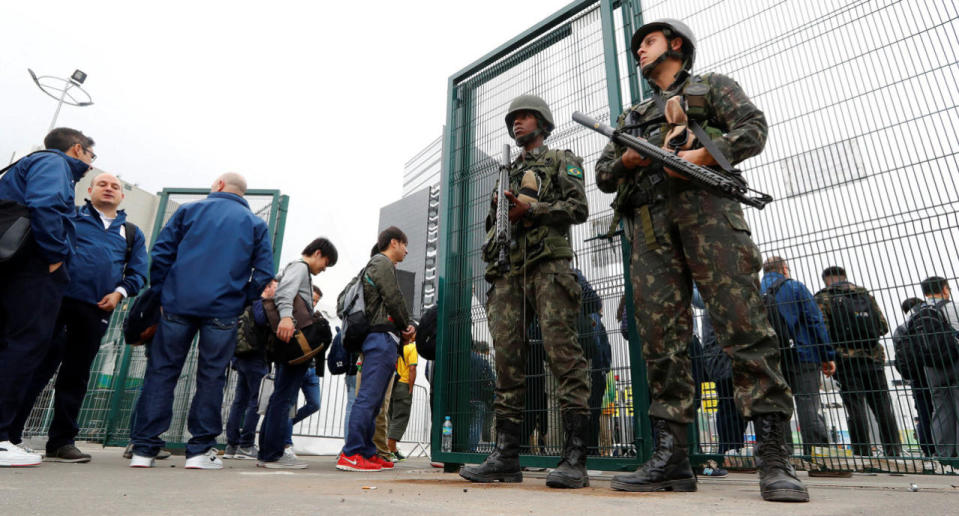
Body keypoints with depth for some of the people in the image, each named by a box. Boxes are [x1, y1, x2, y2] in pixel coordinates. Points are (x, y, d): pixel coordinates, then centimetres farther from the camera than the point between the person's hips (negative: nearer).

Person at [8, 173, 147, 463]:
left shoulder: (132, 233, 20)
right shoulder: (70, 215, 16)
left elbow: (138, 273, 14)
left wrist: (119, 293, -3)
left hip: (96, 310, 2)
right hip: (57, 299, -2)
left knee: (75, 375, 8)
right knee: (38, 366, -4)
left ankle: (61, 442, 15)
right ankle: (9, 435, 6)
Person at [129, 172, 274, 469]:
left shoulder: (189, 210, 12)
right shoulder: (256, 224, 10)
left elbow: (161, 252, 5)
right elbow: (264, 273, 1)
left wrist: (160, 292, 11)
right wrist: (242, 301, 10)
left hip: (178, 303, 1)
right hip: (223, 311, 0)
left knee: (161, 372, 8)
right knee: (211, 376, 5)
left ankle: (144, 448, 9)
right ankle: (200, 450, 7)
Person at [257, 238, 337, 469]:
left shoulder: (295, 269, 29)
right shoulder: (300, 267, -3)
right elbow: (285, 291, -23)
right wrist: (286, 316, -38)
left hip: (289, 344, 10)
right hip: (295, 342, -10)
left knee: (281, 398, 12)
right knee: (284, 397, -9)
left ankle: (266, 453, 16)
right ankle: (272, 454, -6)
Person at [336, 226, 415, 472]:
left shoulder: (380, 265, 29)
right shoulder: (382, 263, -2)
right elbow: (394, 299, -12)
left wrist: (403, 330, 10)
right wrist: (407, 326, 2)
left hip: (385, 339, 10)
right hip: (382, 335, -10)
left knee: (373, 400, 9)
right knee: (369, 397, -13)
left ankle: (367, 452, 12)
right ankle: (351, 454, -13)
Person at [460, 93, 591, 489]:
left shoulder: (562, 160, 15)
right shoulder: (507, 172, 31)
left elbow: (579, 208, 1)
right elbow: (493, 223, 29)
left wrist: (531, 209, -8)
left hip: (549, 265, -5)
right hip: (508, 271, 5)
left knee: (562, 350, -13)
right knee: (507, 356, -2)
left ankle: (575, 458, -10)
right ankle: (506, 455, 2)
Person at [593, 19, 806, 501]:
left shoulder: (712, 86, 23)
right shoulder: (631, 116, 33)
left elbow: (753, 128, 6)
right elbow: (602, 174, 25)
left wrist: (700, 155, -12)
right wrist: (627, 159, 2)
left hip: (704, 206, -3)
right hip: (648, 222, 4)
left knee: (743, 325, -14)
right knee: (661, 338, -5)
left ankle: (774, 458, -10)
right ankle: (670, 457, -4)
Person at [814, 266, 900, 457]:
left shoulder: (824, 297, 0)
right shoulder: (865, 295, 14)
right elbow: (883, 327, 10)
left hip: (846, 360, -4)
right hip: (873, 357, 4)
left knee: (855, 407, -1)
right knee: (883, 407, 10)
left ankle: (863, 453, 1)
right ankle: (894, 451, 12)